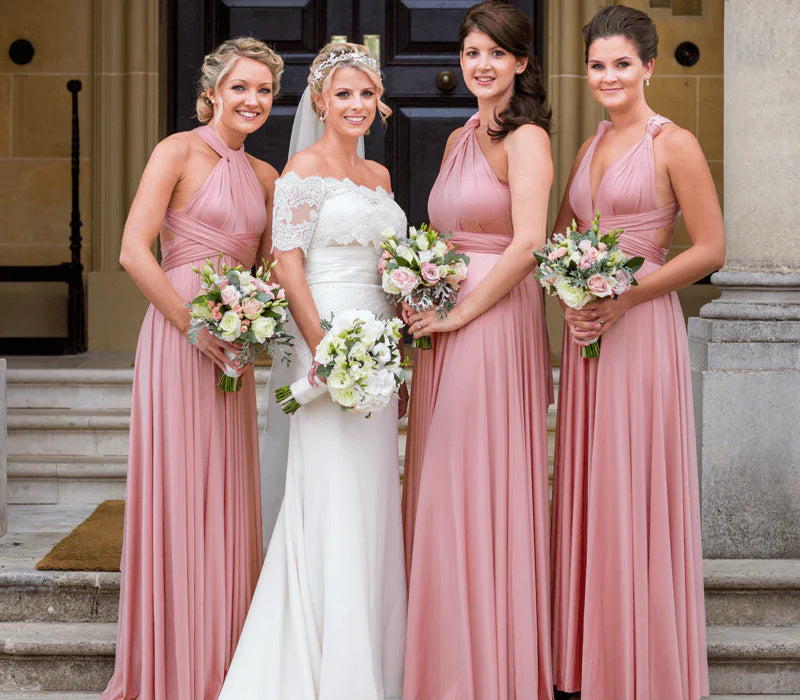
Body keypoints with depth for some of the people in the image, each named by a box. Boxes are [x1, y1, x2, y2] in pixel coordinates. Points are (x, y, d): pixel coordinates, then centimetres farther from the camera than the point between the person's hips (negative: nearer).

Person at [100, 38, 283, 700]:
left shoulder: (264, 176, 15)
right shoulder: (178, 153, -4)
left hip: (233, 346, 7)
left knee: (228, 496, 9)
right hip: (176, 336, -7)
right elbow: (134, 251, -12)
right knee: (177, 491, -4)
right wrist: (194, 325, -16)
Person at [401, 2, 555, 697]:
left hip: (496, 322, -8)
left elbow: (528, 244, -19)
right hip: (445, 328, 8)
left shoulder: (525, 139, -9)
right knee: (440, 489, 10)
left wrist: (460, 313, -15)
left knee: (481, 487, -4)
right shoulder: (460, 139, 16)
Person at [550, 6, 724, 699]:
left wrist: (625, 296, -15)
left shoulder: (673, 144, -6)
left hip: (642, 329, -7)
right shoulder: (588, 148, 15)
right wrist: (571, 300, -1)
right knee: (587, 492, 9)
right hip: (586, 331, 7)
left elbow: (711, 250, -10)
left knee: (635, 492, -2)